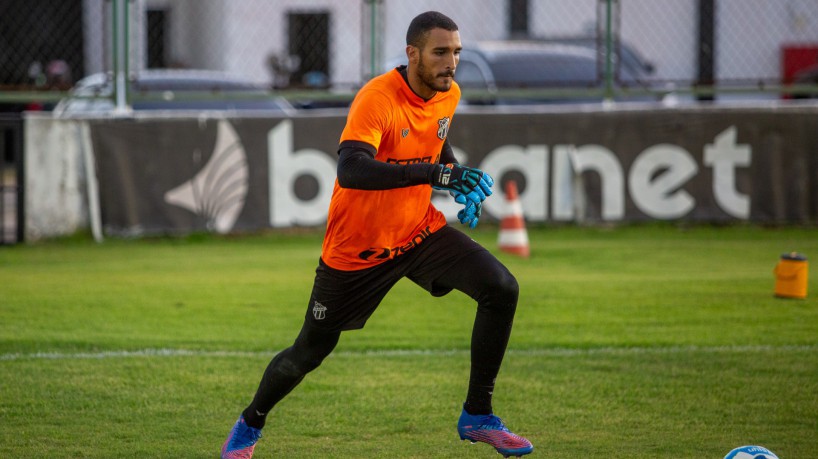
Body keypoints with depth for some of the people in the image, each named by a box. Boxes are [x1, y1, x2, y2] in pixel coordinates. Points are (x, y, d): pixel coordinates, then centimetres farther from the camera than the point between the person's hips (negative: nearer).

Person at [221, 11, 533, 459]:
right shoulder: (377, 98, -27)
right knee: (308, 353, 7)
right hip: (356, 249, -5)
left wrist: (461, 183, 4)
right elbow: (351, 170, -43)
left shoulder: (448, 95, -3)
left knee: (501, 289, -15)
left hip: (421, 232, 5)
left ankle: (477, 415, -3)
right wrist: (434, 173, -48)